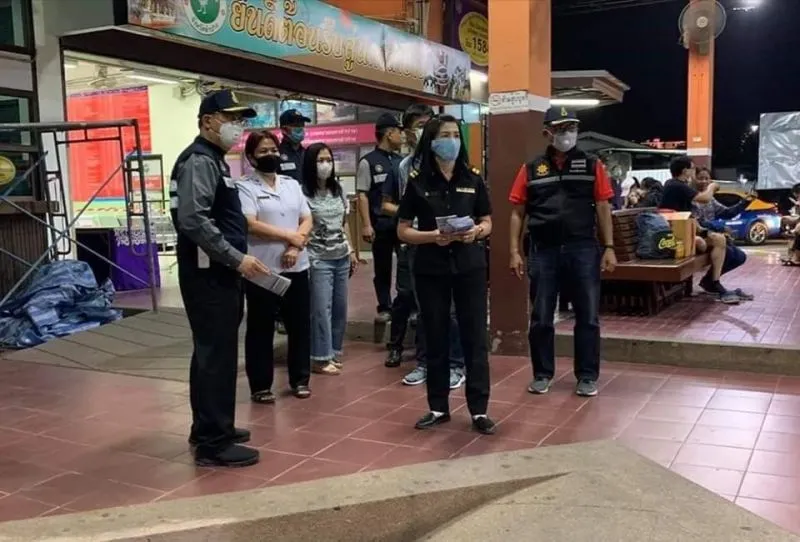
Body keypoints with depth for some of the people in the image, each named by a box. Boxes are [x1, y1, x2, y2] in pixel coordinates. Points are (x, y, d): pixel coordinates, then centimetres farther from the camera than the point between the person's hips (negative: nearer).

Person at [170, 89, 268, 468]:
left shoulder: (213, 160, 18)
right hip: (207, 275, -11)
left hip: (218, 273, 11)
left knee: (212, 352, 17)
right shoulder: (199, 160, -14)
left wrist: (236, 259, 16)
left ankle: (208, 428, 29)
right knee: (216, 354, -6)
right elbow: (193, 220, -26)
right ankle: (214, 443, 3)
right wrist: (237, 259, -23)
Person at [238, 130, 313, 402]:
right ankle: (260, 386, 15)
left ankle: (299, 380, 24)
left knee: (299, 325, 11)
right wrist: (290, 236, -12)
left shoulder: (292, 185, 13)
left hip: (296, 267, 5)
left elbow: (307, 220, 7)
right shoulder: (245, 187, -4)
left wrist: (296, 246, -11)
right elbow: (251, 225, -15)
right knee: (261, 329, 5)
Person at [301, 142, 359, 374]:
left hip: (341, 257, 6)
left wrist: (351, 251, 14)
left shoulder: (338, 189, 10)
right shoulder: (303, 193, -9)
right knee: (322, 309, -3)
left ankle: (333, 352, 21)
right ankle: (321, 358, 5)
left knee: (340, 307, 9)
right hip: (318, 259, -6)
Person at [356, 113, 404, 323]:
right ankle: (385, 308, 20)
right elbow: (362, 195, -7)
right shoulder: (368, 162, -4)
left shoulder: (402, 162, 10)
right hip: (381, 223, -3)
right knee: (382, 267, 9)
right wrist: (366, 225, -13)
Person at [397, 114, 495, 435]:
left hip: (470, 266, 1)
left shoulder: (472, 179, 4)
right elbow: (403, 231, 0)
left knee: (475, 336, 2)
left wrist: (476, 232, -12)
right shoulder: (417, 181, -1)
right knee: (436, 338, 8)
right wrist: (432, 236, -17)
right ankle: (438, 408, 21)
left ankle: (479, 410, 10)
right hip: (430, 269, -1)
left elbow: (488, 222, 10)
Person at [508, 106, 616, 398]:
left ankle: (587, 377, 17)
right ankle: (542, 374, 21)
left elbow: (603, 208, 5)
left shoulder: (592, 165, 6)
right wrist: (515, 251, -1)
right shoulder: (531, 169, 5)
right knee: (540, 318, 7)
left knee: (588, 316, 5)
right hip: (543, 251, 0)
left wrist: (609, 247, -1)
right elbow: (517, 212, 5)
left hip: (583, 249, 0)